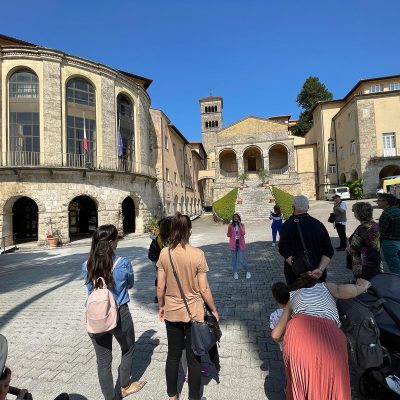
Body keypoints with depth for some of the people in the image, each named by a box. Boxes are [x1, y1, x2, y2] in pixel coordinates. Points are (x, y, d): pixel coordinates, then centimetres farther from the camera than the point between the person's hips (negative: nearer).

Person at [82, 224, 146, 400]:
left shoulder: (86, 265, -8)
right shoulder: (123, 263, -19)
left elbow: (91, 287, 9)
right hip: (119, 315, -2)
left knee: (103, 360, 17)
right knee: (128, 350, 25)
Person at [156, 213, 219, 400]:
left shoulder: (164, 253, -12)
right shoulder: (197, 254, -19)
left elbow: (160, 286, -5)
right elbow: (204, 289, -14)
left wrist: (161, 306, 12)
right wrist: (213, 310, 2)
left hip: (172, 312, 3)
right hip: (194, 313, -3)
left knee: (173, 355, 22)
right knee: (194, 358, 16)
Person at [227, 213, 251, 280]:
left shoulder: (242, 225, -1)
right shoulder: (231, 225, 1)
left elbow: (243, 233, -15)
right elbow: (228, 235, -1)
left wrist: (240, 225, -18)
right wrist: (229, 228, -17)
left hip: (240, 244, -2)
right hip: (233, 244, 2)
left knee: (241, 260, -4)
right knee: (234, 259, 8)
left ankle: (248, 271, 17)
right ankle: (235, 273, 22)